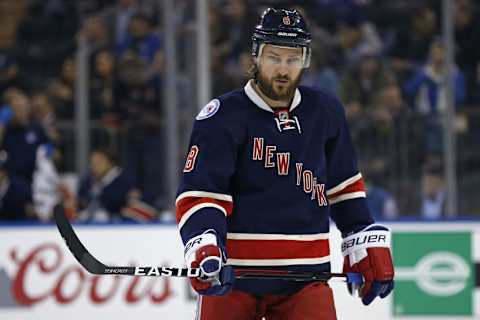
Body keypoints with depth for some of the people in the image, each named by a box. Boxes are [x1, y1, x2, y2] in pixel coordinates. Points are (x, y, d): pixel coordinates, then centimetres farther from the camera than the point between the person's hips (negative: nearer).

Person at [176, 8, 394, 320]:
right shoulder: (223, 116, -7)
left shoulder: (326, 112, 7)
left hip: (306, 276, 3)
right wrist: (204, 250, -28)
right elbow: (197, 195, -12)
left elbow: (344, 185, 20)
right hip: (232, 275, -3)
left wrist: (369, 246, 15)